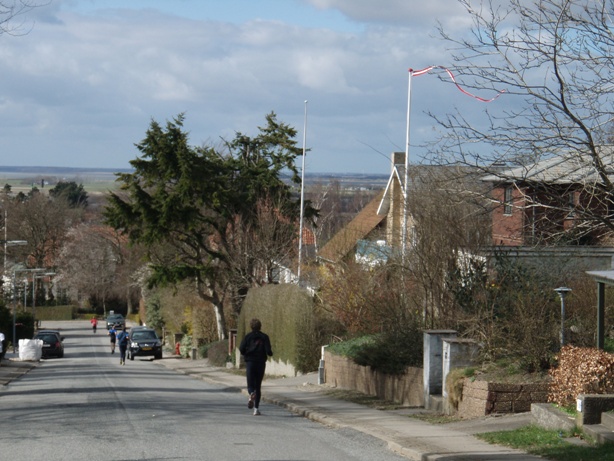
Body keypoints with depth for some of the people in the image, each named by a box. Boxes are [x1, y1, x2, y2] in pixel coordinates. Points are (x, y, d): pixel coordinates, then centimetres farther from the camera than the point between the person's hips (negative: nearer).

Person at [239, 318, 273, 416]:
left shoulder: (247, 337, 0)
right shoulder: (264, 337, 0)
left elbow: (241, 349, -7)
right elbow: (268, 351, -8)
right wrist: (270, 354, 14)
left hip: (250, 363, -1)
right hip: (261, 363, 1)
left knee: (250, 385, 2)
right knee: (258, 385, 10)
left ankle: (251, 394, -35)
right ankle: (256, 408, 5)